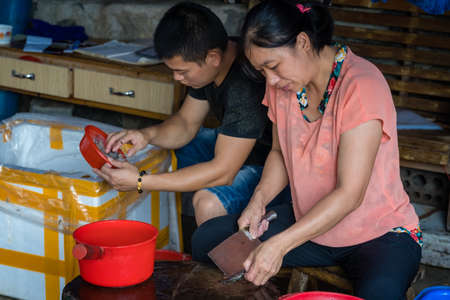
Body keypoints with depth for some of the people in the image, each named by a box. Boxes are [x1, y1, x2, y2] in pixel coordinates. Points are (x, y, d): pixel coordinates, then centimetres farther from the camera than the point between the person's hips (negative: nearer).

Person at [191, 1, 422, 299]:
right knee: (207, 239, -8)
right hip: (309, 224, 6)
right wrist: (259, 200, -6)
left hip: (380, 233, -6)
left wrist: (278, 245, -32)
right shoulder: (282, 84, -2)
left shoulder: (361, 86, -25)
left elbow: (349, 195, -28)